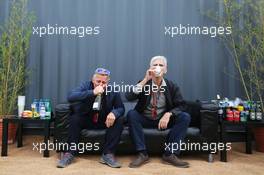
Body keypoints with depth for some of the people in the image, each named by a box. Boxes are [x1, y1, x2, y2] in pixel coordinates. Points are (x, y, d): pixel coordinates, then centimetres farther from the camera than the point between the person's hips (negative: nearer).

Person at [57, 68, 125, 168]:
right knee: (75, 119, -30)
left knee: (118, 121, -24)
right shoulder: (86, 86, -16)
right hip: (85, 120, -1)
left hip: (104, 122, 2)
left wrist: (114, 113, -30)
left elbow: (121, 108, -4)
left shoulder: (113, 92, -12)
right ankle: (70, 153, -20)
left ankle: (107, 154, -19)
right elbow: (70, 97, -33)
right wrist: (92, 92, -43)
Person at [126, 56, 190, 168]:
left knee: (185, 117, -22)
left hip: (164, 119, 1)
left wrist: (168, 114, -26)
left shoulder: (172, 86, -2)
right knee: (131, 114, -30)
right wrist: (145, 80, -28)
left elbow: (180, 105, -5)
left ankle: (170, 154, -18)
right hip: (145, 119, -1)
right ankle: (142, 154, -25)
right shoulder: (144, 83, -5)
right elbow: (128, 97, -21)